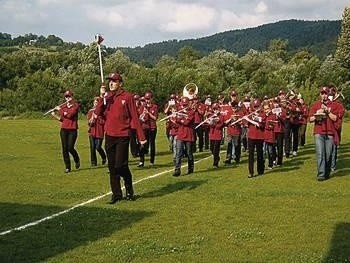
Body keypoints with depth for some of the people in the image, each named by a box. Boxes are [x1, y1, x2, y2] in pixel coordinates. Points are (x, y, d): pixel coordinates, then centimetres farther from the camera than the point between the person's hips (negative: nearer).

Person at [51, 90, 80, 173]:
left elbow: (69, 115, -17)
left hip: (72, 130, -4)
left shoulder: (75, 105, -2)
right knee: (64, 148, 0)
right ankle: (68, 167, 7)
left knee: (70, 148, -10)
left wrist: (60, 110, -10)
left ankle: (77, 160, 21)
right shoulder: (62, 106, 12)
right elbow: (62, 119, 12)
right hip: (64, 130, 4)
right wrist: (55, 115, -3)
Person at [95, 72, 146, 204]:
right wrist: (102, 97, -13)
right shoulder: (106, 97, 9)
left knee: (121, 165, -9)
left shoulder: (127, 96, -5)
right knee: (112, 167, 8)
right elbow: (98, 113, -3)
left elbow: (134, 117, -6)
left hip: (123, 136, -5)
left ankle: (129, 190, 16)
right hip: (109, 136, 5)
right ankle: (116, 194, 18)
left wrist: (141, 136, -7)